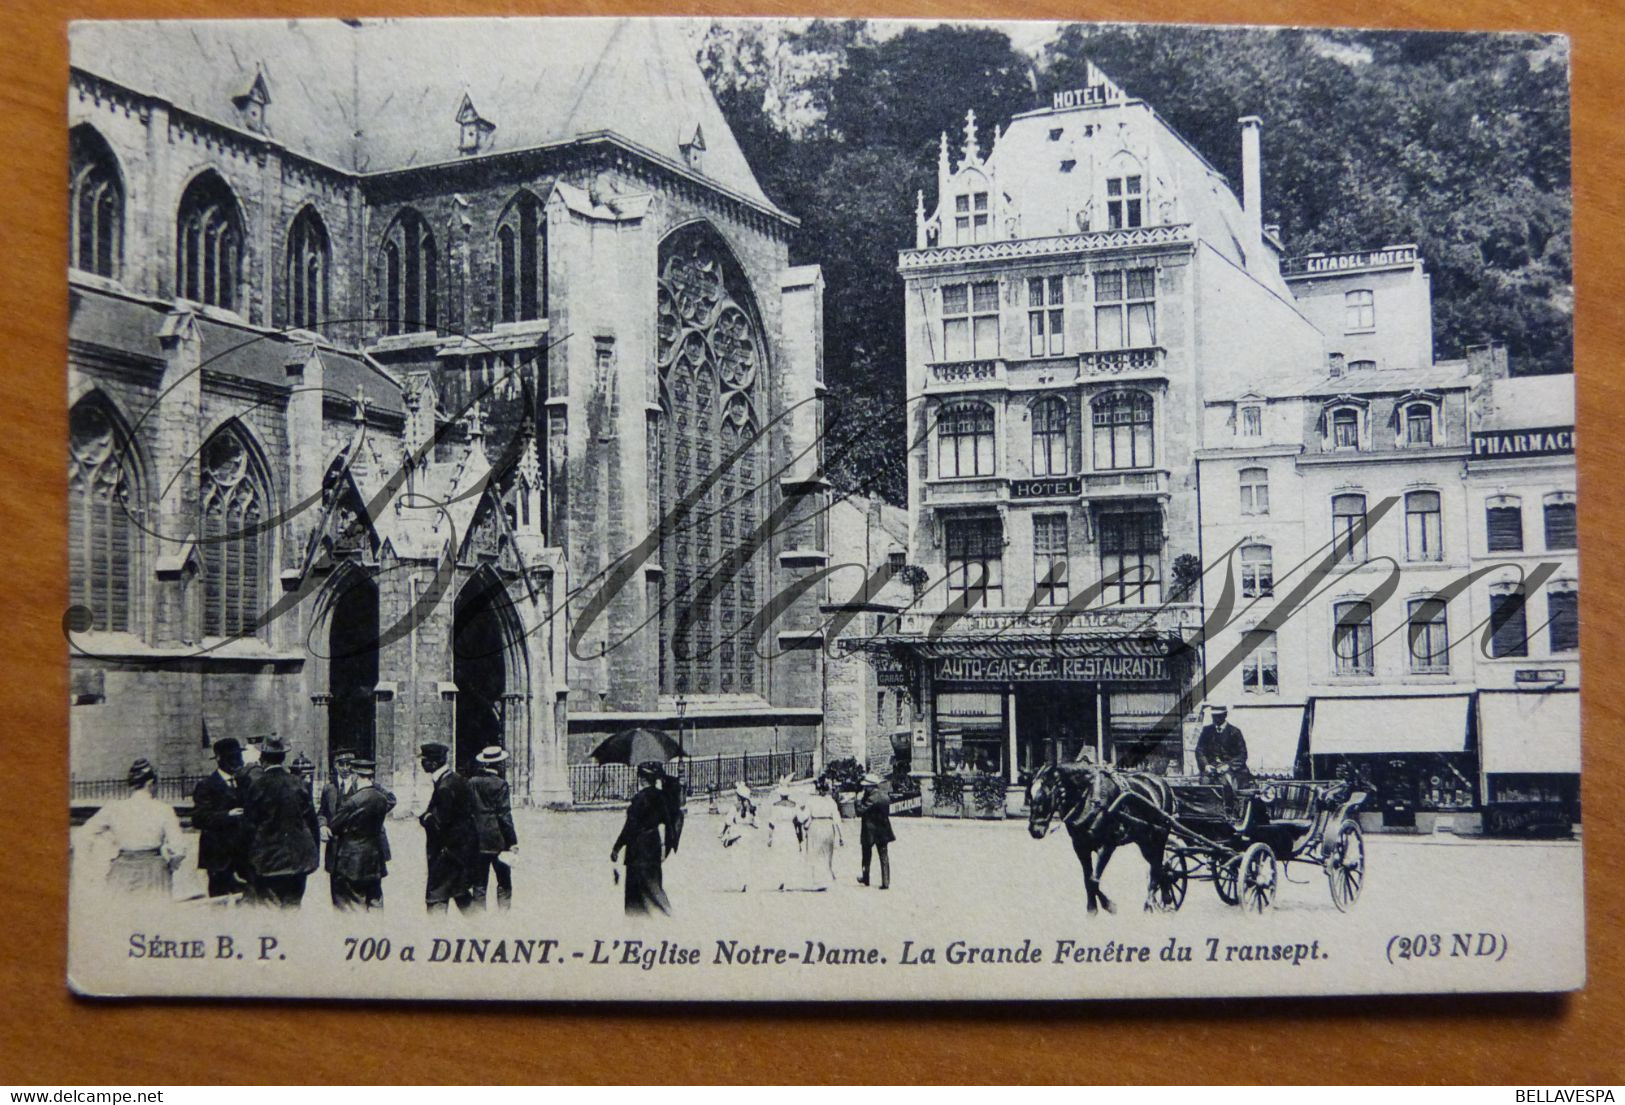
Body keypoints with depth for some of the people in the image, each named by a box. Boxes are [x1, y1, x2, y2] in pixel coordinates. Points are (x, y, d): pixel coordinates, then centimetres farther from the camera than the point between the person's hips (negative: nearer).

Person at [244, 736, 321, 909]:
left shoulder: (258, 786, -10)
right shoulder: (298, 783, 0)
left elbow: (250, 824, -7)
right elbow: (311, 821, 3)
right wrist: (313, 857, 12)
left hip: (267, 860, -3)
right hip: (298, 859, 3)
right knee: (293, 905, 11)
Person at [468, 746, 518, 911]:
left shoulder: (471, 783, 4)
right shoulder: (500, 784, -10)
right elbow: (504, 815, -12)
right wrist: (512, 841, -8)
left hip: (477, 840, 4)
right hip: (497, 839, -4)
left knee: (479, 882, 8)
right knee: (504, 881, 6)